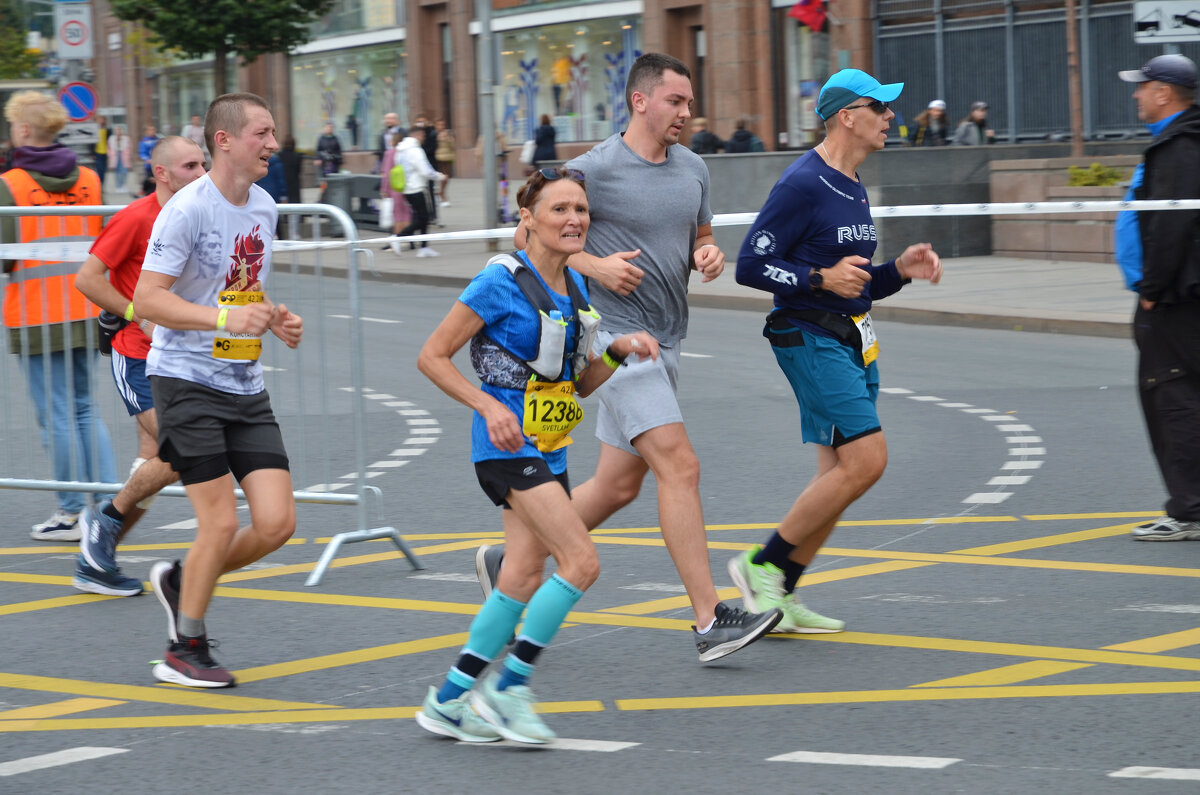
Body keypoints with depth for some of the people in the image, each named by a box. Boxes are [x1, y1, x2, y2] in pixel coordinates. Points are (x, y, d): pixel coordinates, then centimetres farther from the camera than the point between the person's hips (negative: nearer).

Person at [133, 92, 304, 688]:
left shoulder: (263, 208, 10)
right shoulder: (187, 209, -14)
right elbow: (146, 300, -19)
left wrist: (277, 319, 4)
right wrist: (228, 318, -29)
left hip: (245, 387, 7)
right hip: (186, 381, -7)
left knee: (277, 522, -2)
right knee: (221, 522, -8)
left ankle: (181, 582, 23)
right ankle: (184, 652, 11)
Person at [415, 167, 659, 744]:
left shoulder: (575, 287, 11)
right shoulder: (501, 283, -12)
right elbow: (432, 357, -9)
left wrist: (619, 351, 0)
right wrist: (490, 406, -18)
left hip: (550, 451, 8)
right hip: (508, 445, -8)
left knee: (525, 580, 6)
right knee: (582, 562, -17)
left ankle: (448, 702, 17)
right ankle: (507, 691, -7)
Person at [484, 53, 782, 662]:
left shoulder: (692, 168, 11)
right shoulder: (595, 170, -10)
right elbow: (527, 236, -4)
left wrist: (707, 257, 0)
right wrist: (593, 265, -17)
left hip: (664, 340, 8)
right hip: (616, 334, -8)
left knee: (618, 485, 12)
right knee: (679, 465, -17)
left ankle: (511, 562, 30)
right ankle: (709, 622, -17)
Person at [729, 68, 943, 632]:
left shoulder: (854, 189, 16)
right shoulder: (803, 184, -13)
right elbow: (751, 265, -15)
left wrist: (900, 270, 6)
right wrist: (822, 278, -23)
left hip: (852, 343, 10)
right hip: (809, 338, -10)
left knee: (840, 473, 7)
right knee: (866, 460, -15)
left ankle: (781, 594, 14)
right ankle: (761, 565, -4)